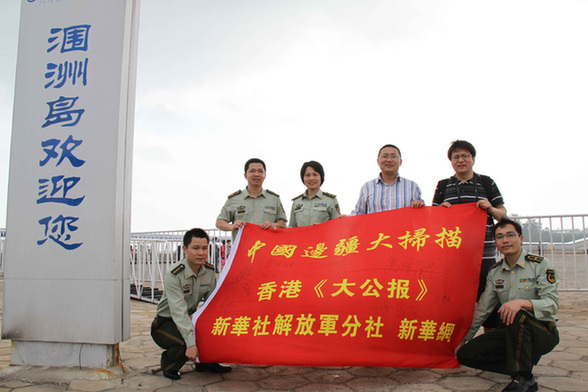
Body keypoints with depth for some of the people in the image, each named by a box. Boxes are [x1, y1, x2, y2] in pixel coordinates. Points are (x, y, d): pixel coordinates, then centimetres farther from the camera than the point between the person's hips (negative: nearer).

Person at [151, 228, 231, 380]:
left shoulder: (210, 271, -6)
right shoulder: (173, 275, -24)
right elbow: (179, 312, -32)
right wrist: (191, 343, -40)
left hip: (190, 319, 6)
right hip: (166, 323, -5)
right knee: (185, 343, -33)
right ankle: (168, 363, 2)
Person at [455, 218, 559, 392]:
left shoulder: (540, 265, -7)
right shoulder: (494, 272, 6)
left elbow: (552, 303, -18)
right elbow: (482, 309, 10)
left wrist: (522, 303, -38)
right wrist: (465, 338, 8)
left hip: (543, 332, -5)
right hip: (511, 332, 5)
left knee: (517, 315, -38)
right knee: (465, 353, -11)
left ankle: (523, 378, -22)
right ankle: (524, 360, 1)